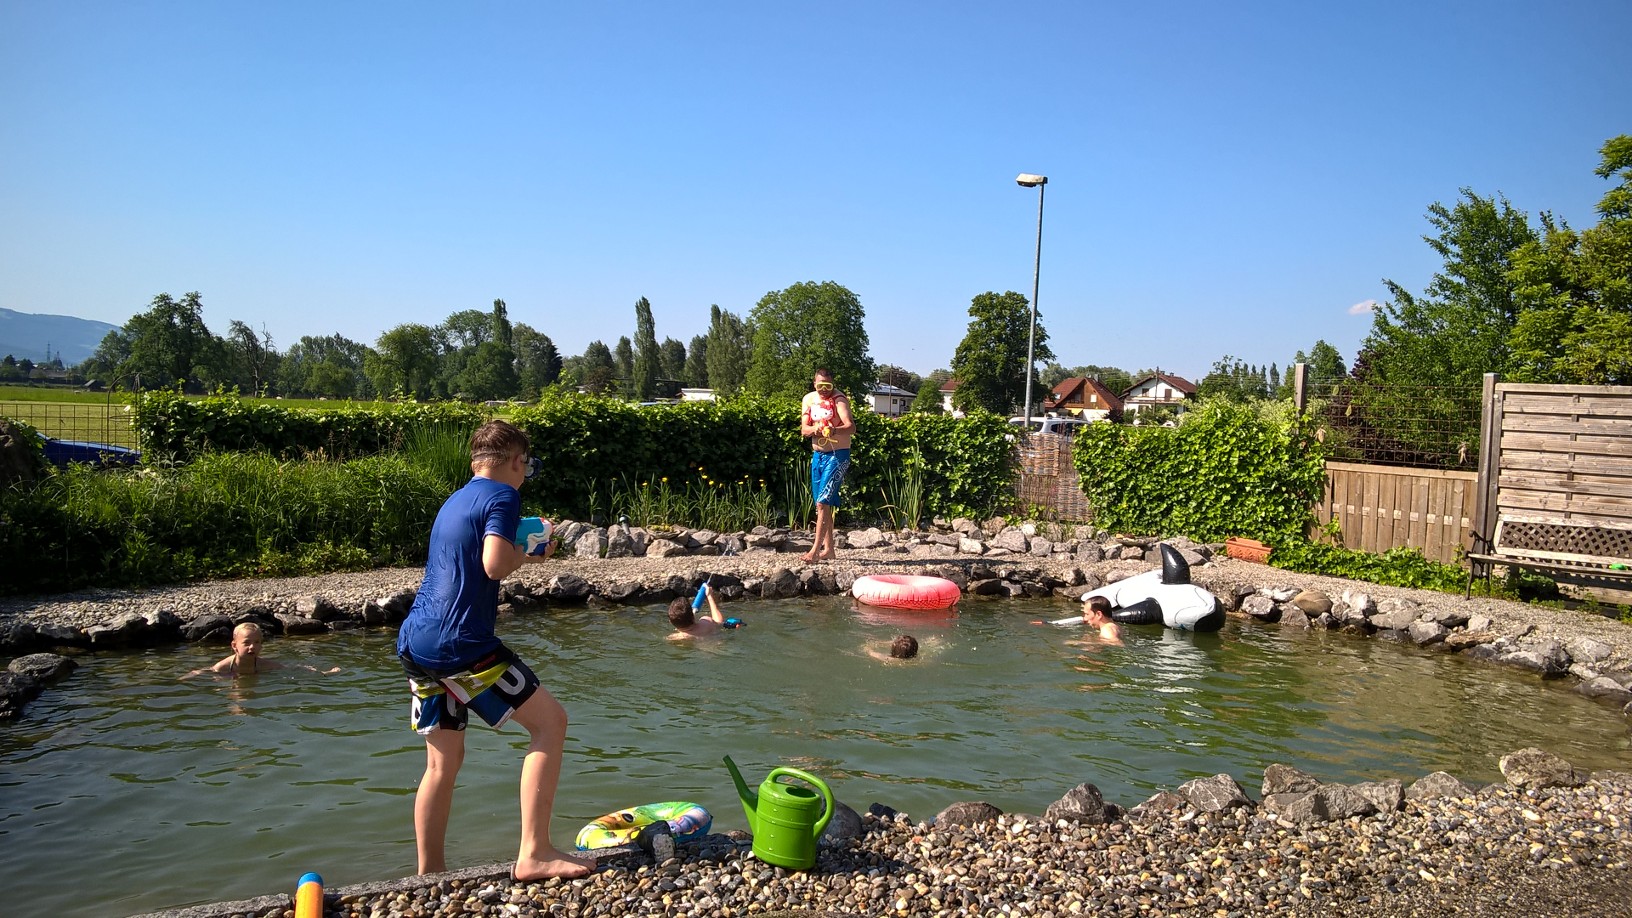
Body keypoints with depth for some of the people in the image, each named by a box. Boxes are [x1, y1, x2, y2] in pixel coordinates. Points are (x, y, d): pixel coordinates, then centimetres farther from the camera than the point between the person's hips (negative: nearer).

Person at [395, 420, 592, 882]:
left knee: (444, 760, 16)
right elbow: (495, 564, -20)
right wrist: (526, 555, 0)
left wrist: (523, 556, 29)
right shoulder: (503, 496, -6)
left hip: (415, 644, 9)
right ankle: (533, 854, -5)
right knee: (550, 720, -1)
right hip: (461, 643, -9)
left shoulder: (453, 501, 21)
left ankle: (429, 876, 21)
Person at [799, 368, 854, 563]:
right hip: (818, 455, 7)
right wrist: (814, 429, -21)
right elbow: (803, 430, 2)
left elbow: (851, 427, -27)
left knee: (823, 502, -14)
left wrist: (834, 430, -48)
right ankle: (828, 548, 20)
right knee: (822, 504, 11)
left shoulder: (839, 399, -14)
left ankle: (815, 550, -14)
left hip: (838, 455, -7)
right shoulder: (809, 399, 4)